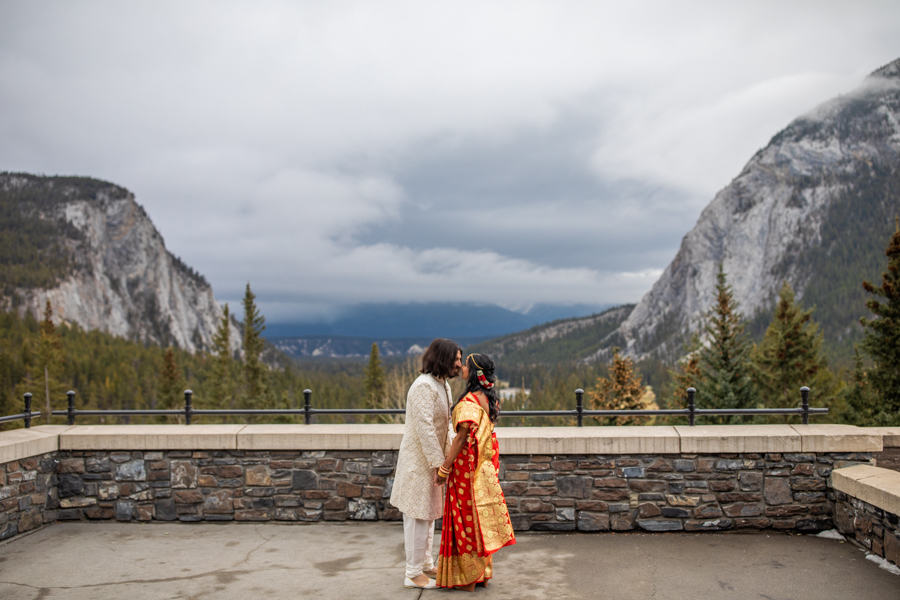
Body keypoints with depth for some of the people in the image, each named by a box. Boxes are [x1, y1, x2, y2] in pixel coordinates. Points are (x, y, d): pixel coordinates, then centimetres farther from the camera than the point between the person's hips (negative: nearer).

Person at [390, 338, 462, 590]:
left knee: (429, 514, 19)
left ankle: (426, 565, 32)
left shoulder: (443, 385, 10)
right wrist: (438, 462, -25)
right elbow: (424, 427, -26)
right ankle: (414, 574, 10)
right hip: (419, 462, -10)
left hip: (431, 459, 10)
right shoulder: (424, 386, -21)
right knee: (418, 516, -1)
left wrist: (446, 455, 13)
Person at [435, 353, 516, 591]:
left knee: (466, 518, 2)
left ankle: (467, 579, 11)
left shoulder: (470, 401, -21)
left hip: (468, 466, -8)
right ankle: (483, 573, 25)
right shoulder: (489, 398, 7)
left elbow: (462, 437, -22)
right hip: (485, 467, 9)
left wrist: (444, 468, -17)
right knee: (481, 518, 15)